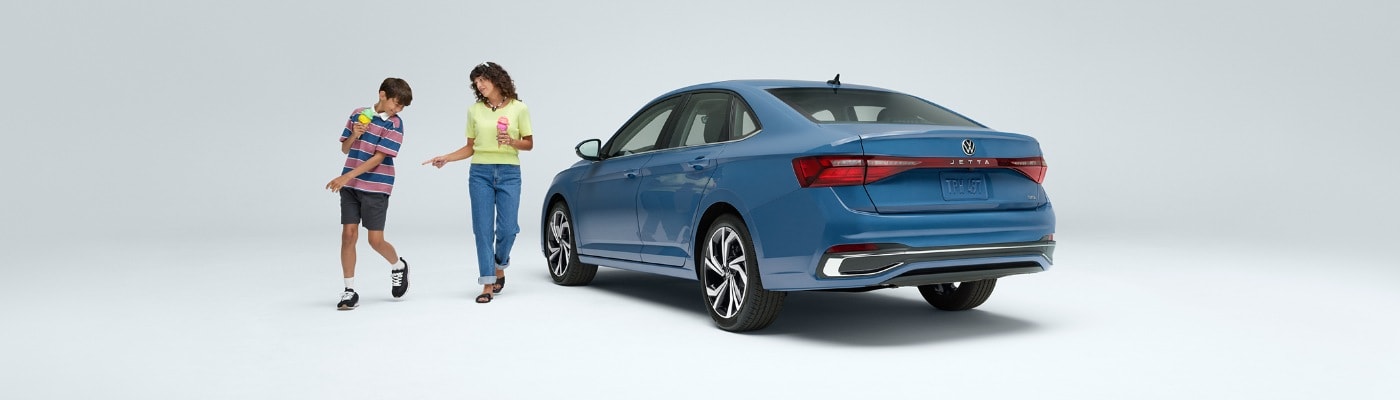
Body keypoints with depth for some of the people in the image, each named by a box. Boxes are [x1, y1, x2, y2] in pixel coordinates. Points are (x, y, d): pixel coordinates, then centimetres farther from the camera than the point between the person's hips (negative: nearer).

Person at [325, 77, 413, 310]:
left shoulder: (395, 124, -6)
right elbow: (345, 149, 14)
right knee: (348, 235, -3)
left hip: (376, 188, -3)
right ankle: (350, 290, 5)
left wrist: (346, 176, -19)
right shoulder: (358, 114, 8)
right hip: (350, 186, 3)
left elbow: (378, 157, -13)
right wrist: (354, 135, -8)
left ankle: (399, 267, 28)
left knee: (376, 240, -3)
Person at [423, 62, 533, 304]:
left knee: (507, 229, -3)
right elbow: (470, 148, 11)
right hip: (480, 173, 2)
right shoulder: (474, 110, 7)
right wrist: (446, 158, -2)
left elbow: (529, 144, 5)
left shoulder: (518, 108, 0)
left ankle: (500, 267, 28)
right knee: (483, 229, -2)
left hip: (509, 173, -1)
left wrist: (511, 141, -14)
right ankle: (488, 284, 3)